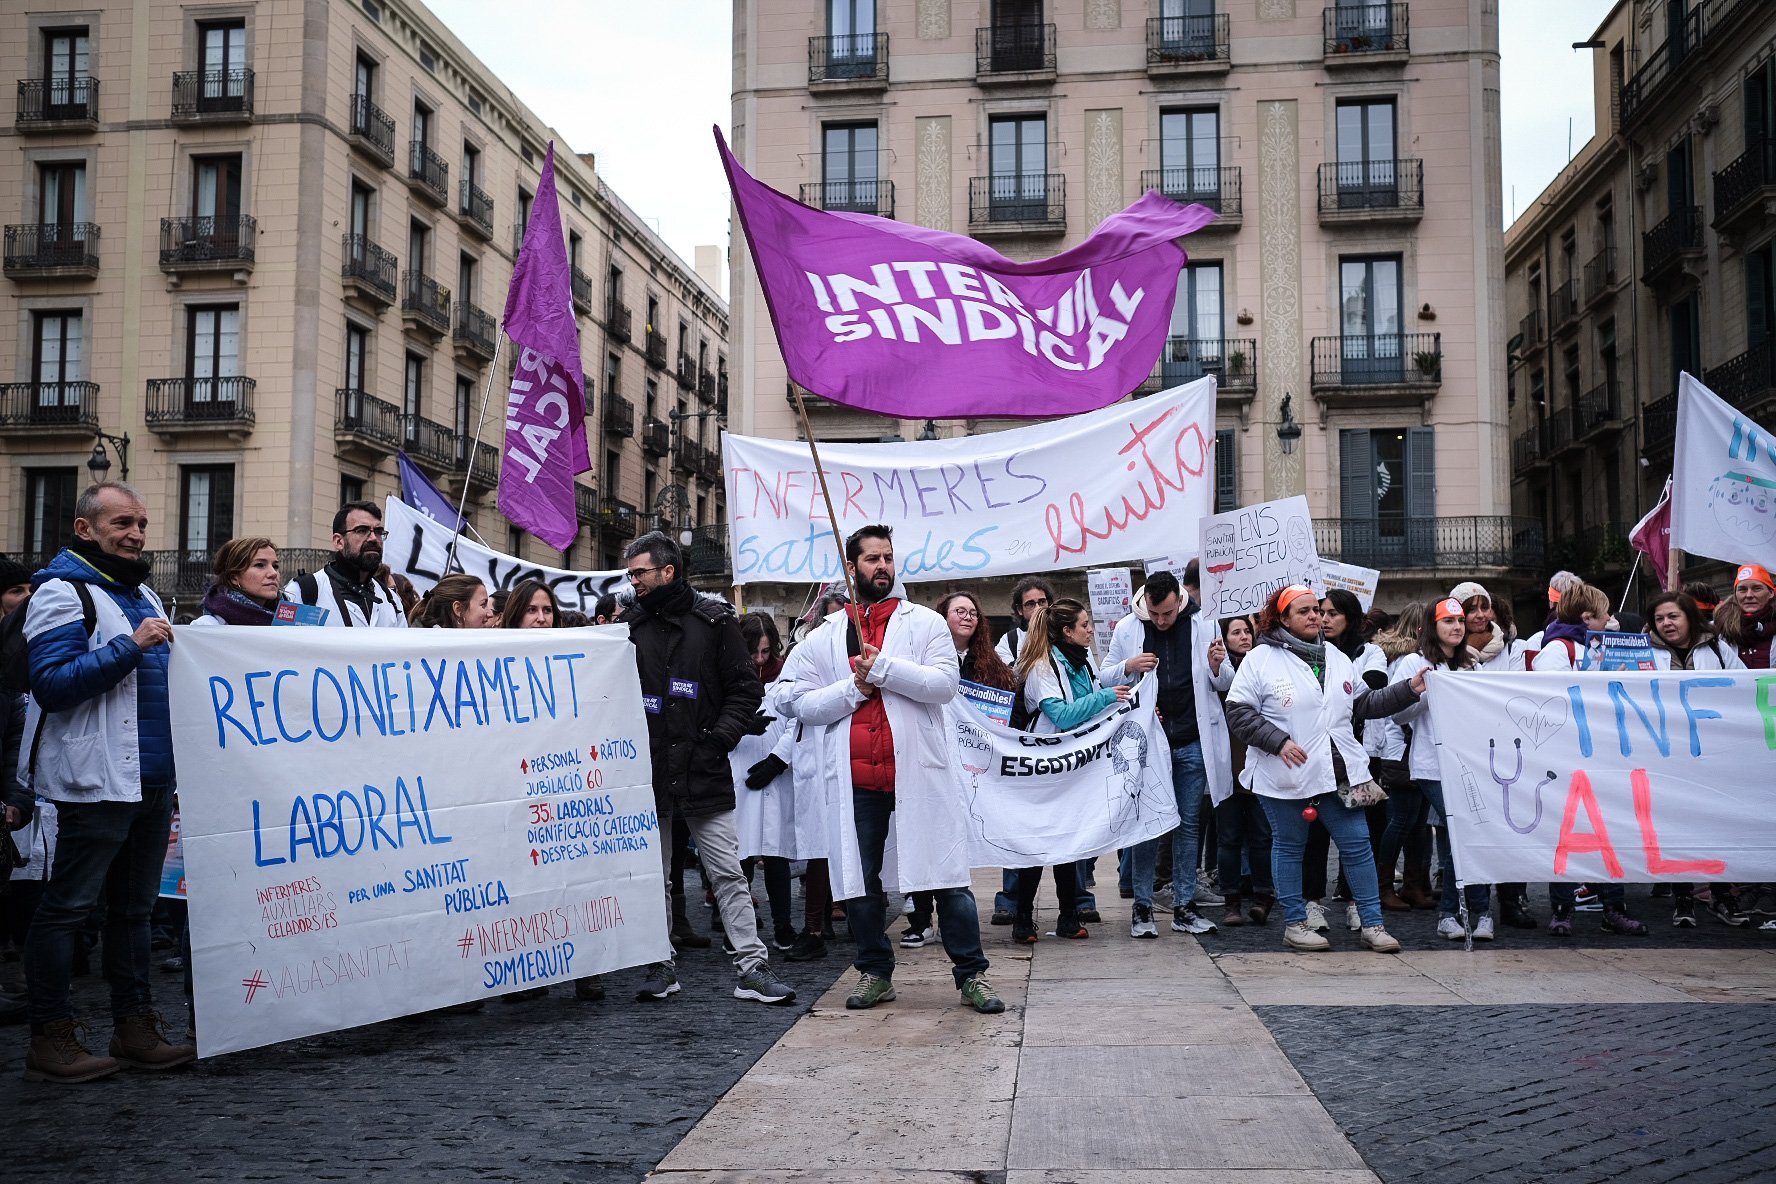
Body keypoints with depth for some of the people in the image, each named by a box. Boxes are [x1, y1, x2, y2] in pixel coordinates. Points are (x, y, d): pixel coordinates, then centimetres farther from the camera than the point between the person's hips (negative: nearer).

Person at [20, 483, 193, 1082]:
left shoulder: (142, 594, 20)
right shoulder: (62, 592, -7)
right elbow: (51, 683, -17)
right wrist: (130, 646, -21)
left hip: (153, 778, 9)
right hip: (97, 779, -9)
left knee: (134, 906, 13)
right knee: (68, 907, -2)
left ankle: (135, 1026, 20)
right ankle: (51, 1038, 5)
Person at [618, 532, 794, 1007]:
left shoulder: (713, 620, -1)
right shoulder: (628, 623, 6)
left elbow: (747, 688, 0)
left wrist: (719, 739, -10)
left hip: (703, 772, -3)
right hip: (648, 772, 3)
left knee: (728, 873, 0)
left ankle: (751, 967, 4)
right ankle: (661, 967, 20)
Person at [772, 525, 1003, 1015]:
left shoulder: (925, 623, 7)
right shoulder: (825, 637, 12)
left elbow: (944, 683, -9)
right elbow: (792, 699, 4)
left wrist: (881, 667, -14)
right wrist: (853, 689, -7)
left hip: (919, 770, -2)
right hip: (856, 778, 2)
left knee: (948, 876, -1)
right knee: (859, 881, 9)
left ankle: (971, 973, 9)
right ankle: (875, 972, 24)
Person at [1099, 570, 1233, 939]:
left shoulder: (1204, 626, 0)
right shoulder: (1127, 629, -1)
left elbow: (1225, 683, 7)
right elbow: (1105, 677, 5)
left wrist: (1217, 666, -15)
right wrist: (1128, 667, -15)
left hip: (1192, 743, 1)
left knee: (1188, 825, 8)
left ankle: (1184, 907, 15)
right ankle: (1142, 907, 11)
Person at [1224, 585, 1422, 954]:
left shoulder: (1336, 658, 13)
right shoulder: (1261, 659, -5)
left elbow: (1365, 704, 19)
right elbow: (1238, 713, -9)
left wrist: (1409, 689, 10)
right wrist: (1278, 741, -17)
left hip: (1339, 771, 5)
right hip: (1286, 776, -4)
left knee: (1357, 844, 3)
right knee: (1289, 847, 7)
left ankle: (1371, 923, 13)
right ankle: (1294, 924, 19)